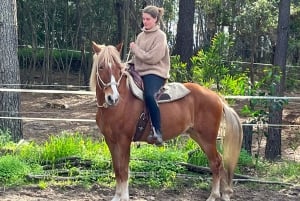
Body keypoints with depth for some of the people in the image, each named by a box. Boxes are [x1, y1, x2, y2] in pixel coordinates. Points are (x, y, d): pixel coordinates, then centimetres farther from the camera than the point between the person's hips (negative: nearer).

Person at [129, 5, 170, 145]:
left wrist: (135, 49, -8)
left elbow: (152, 58, -16)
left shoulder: (160, 36, -6)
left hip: (155, 73, -9)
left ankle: (157, 131, -33)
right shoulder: (141, 35, 15)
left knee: (149, 95, -35)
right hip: (140, 72, 9)